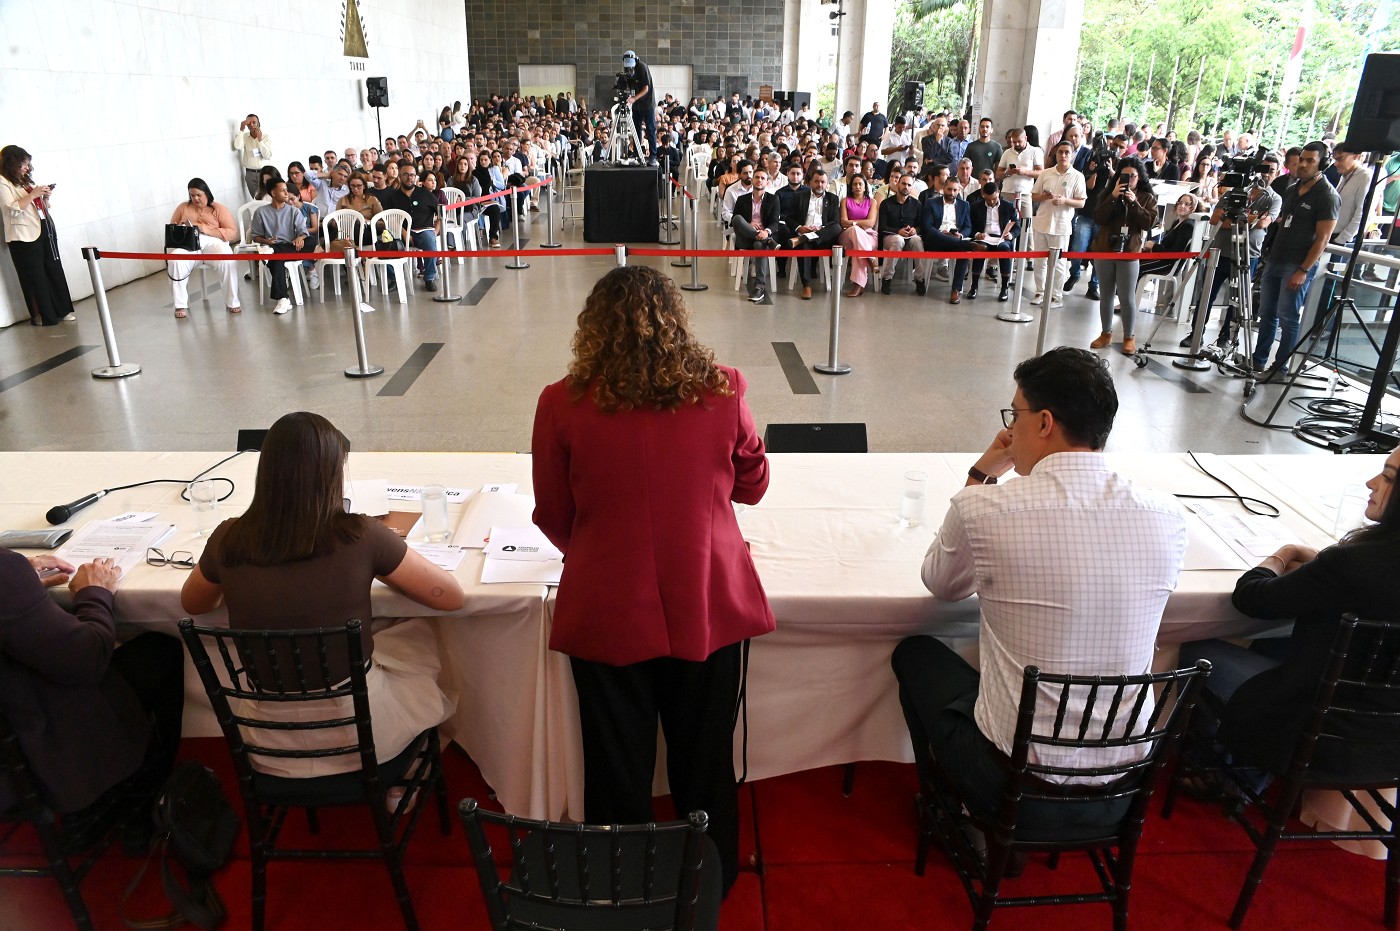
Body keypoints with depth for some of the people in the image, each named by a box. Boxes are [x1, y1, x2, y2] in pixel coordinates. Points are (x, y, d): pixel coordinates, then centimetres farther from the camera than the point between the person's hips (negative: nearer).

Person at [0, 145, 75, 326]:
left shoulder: (25, 180, 17)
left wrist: (45, 197, 2)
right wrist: (32, 195, -18)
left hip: (44, 231, 7)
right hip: (24, 236, -7)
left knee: (55, 271, 7)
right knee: (35, 277, -1)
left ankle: (63, 310, 13)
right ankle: (43, 315, 5)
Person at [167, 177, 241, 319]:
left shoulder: (219, 209, 11)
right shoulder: (183, 208, 21)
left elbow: (232, 233, -1)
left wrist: (207, 230, -13)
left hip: (212, 242, -2)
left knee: (227, 259, -36)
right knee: (176, 261, -32)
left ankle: (232, 302, -24)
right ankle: (181, 305, -22)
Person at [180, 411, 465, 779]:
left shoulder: (229, 540, -12)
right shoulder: (359, 536, -21)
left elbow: (191, 604, 11)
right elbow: (451, 596, -8)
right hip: (358, 734, -3)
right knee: (421, 636, 26)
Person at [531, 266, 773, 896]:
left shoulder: (562, 403, -12)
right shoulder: (722, 391, -9)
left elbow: (553, 519, -1)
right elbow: (753, 485, 7)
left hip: (607, 613, -1)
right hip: (709, 607, 2)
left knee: (618, 767, 18)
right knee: (704, 761, 21)